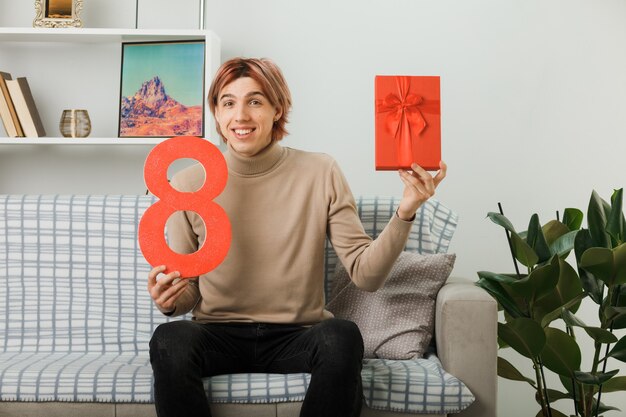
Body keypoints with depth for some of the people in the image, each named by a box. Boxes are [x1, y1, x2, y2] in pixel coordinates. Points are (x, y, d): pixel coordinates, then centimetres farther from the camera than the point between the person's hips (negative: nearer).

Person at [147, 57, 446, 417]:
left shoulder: (321, 173, -2)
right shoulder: (189, 184, 0)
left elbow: (365, 274, -6)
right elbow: (189, 294, 7)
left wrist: (405, 213, -21)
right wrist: (169, 300, -16)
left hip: (298, 337, 0)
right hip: (219, 335, 0)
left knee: (342, 337, -32)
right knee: (170, 341, -32)